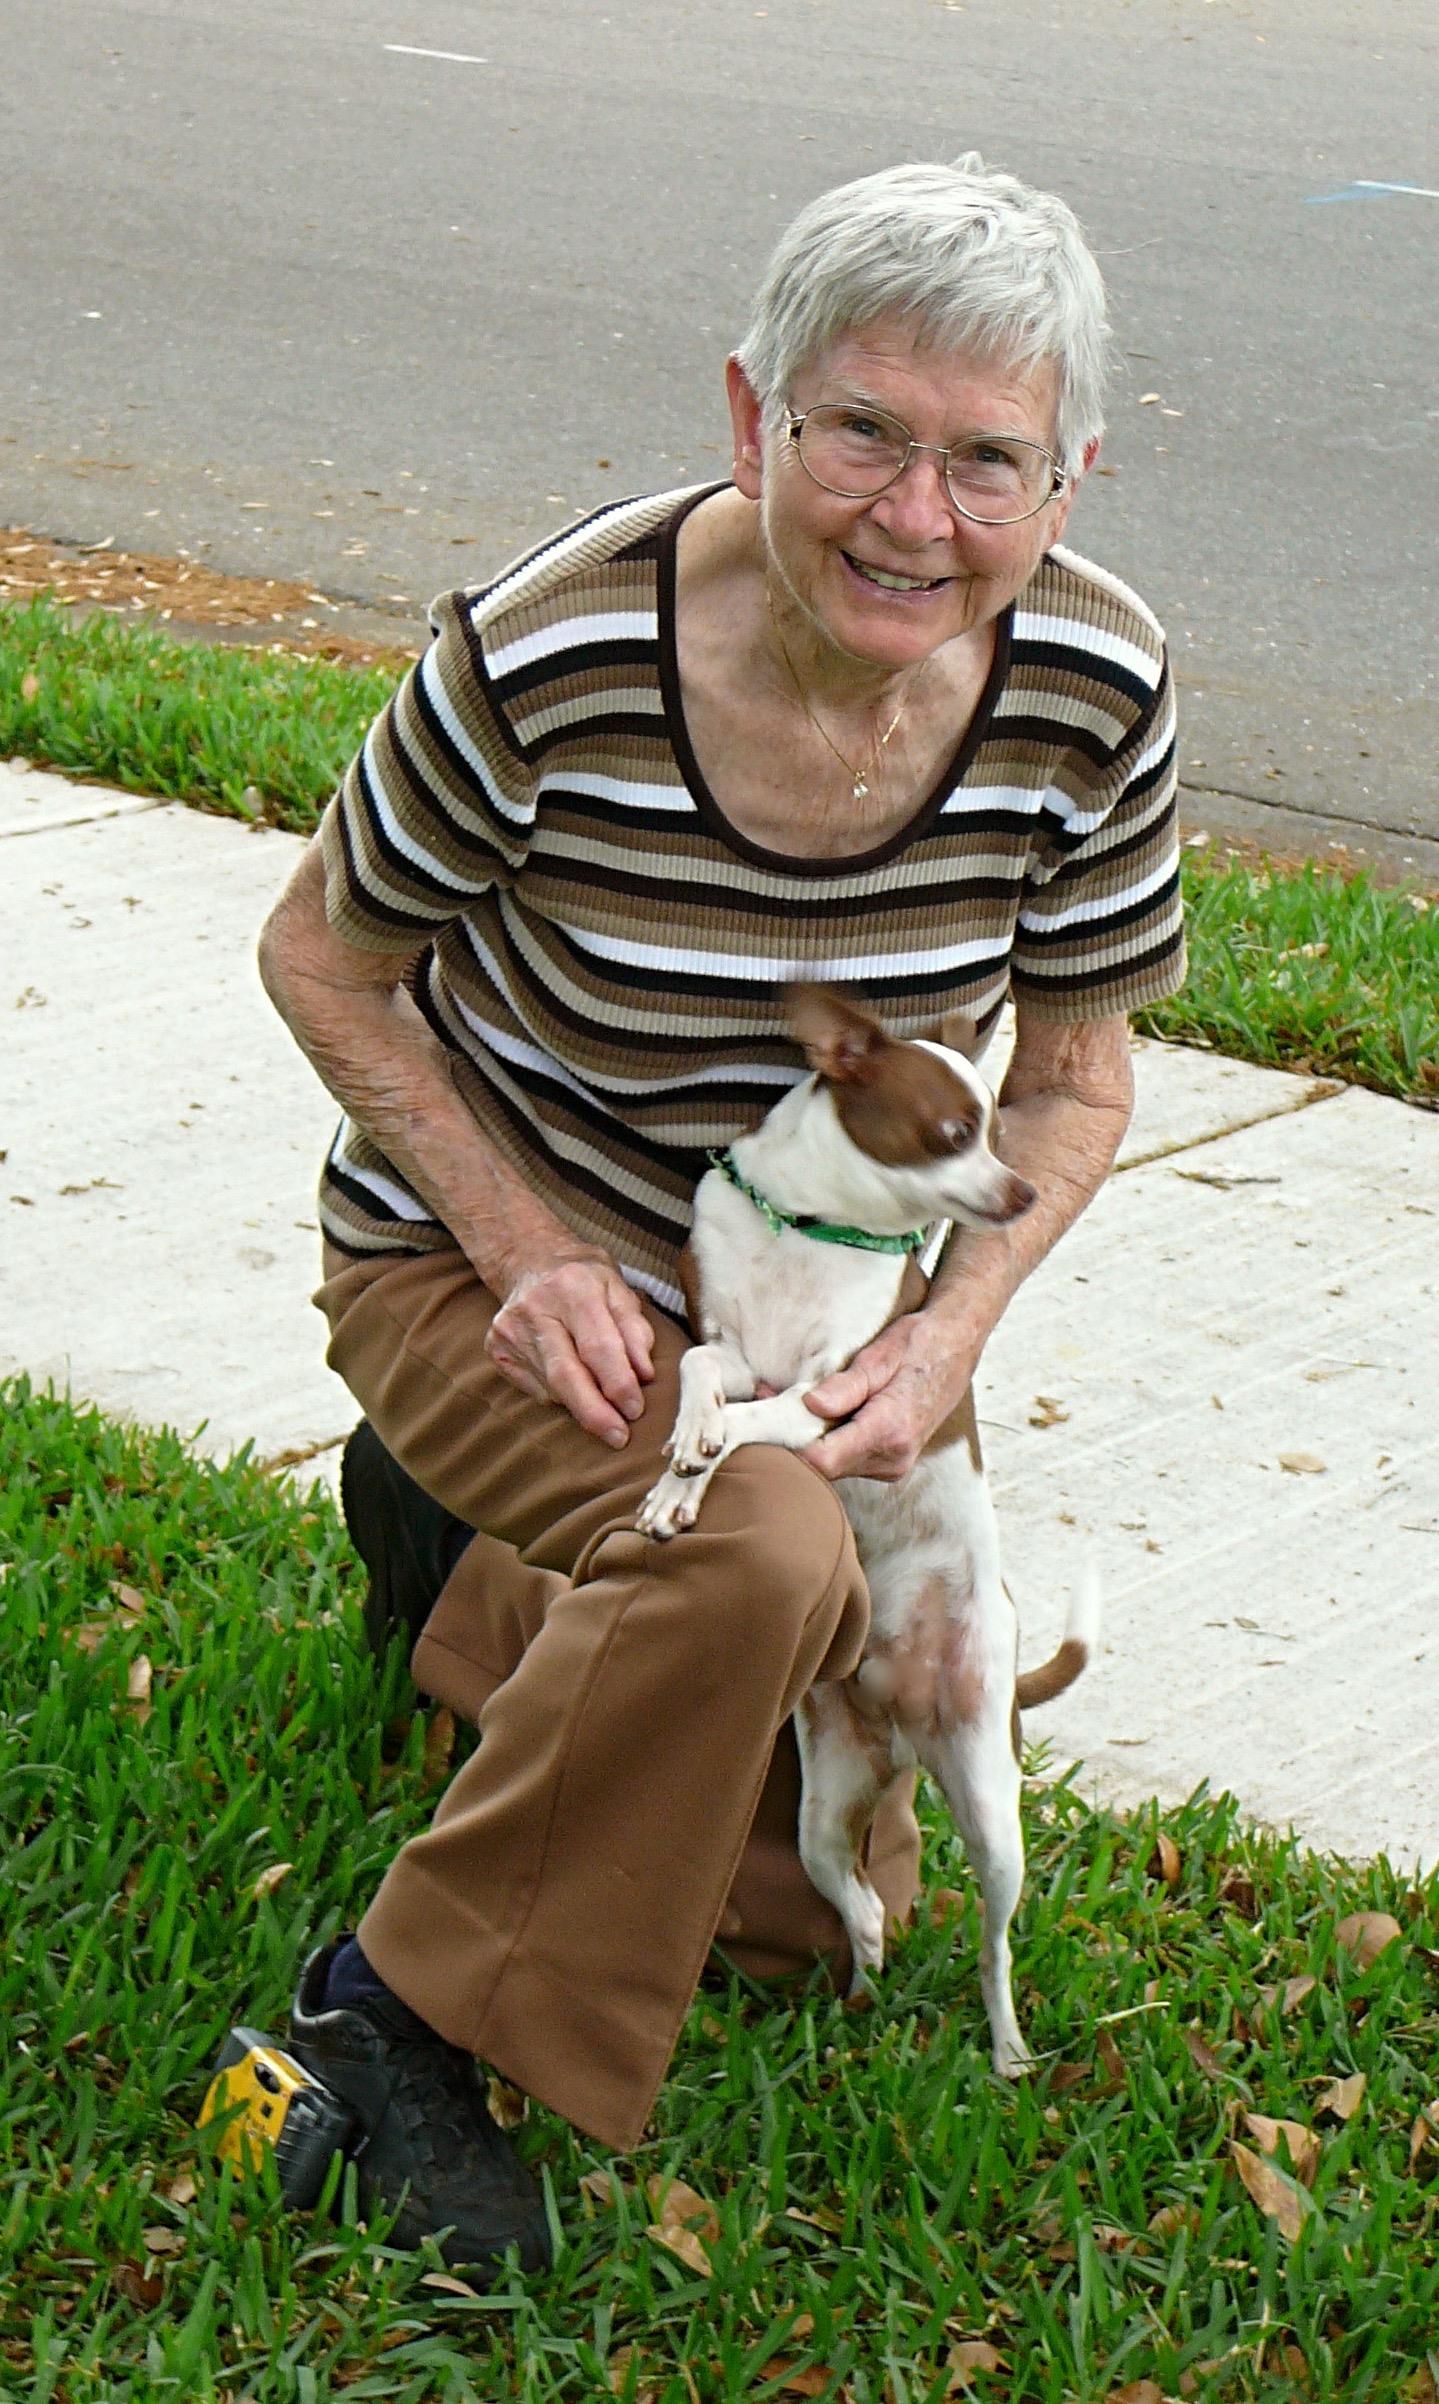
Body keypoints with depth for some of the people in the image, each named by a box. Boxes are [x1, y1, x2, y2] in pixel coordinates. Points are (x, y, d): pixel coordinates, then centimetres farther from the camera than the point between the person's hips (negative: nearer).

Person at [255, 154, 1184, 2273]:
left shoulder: (1093, 691, -20)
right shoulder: (546, 662, -30)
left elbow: (1073, 1081, -4)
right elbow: (323, 956, -12)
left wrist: (951, 1332, -20)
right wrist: (526, 1250, -21)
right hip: (481, 1251, -5)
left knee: (817, 1898, 14)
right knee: (755, 1552, -38)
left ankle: (468, 1556, 36)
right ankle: (409, 2011, -17)